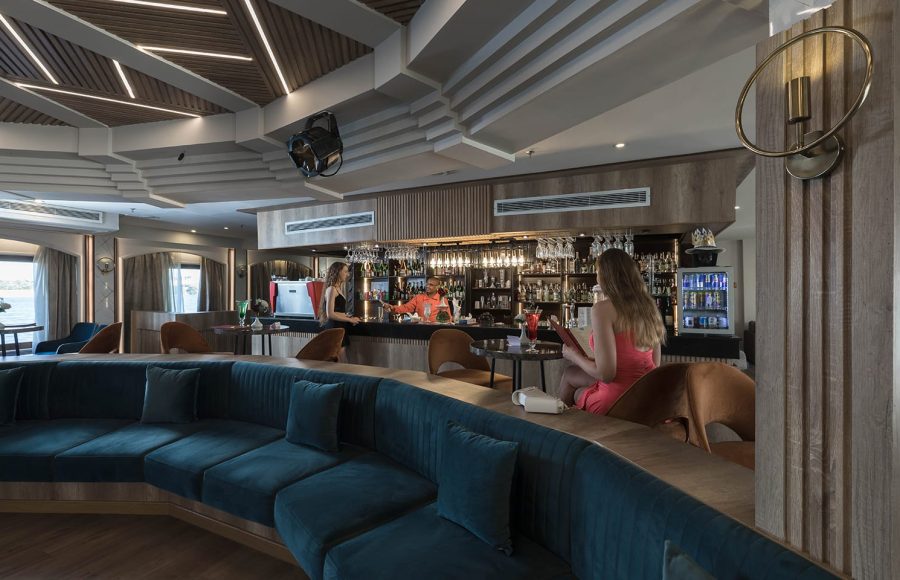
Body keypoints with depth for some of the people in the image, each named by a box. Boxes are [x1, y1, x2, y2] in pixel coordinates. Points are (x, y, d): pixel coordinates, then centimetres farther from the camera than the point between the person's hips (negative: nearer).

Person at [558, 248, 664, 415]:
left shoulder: (603, 309, -19)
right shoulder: (648, 306, 1)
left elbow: (605, 374, -22)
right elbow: (655, 366, 8)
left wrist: (574, 356, -4)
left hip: (617, 403, -6)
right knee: (570, 375, 25)